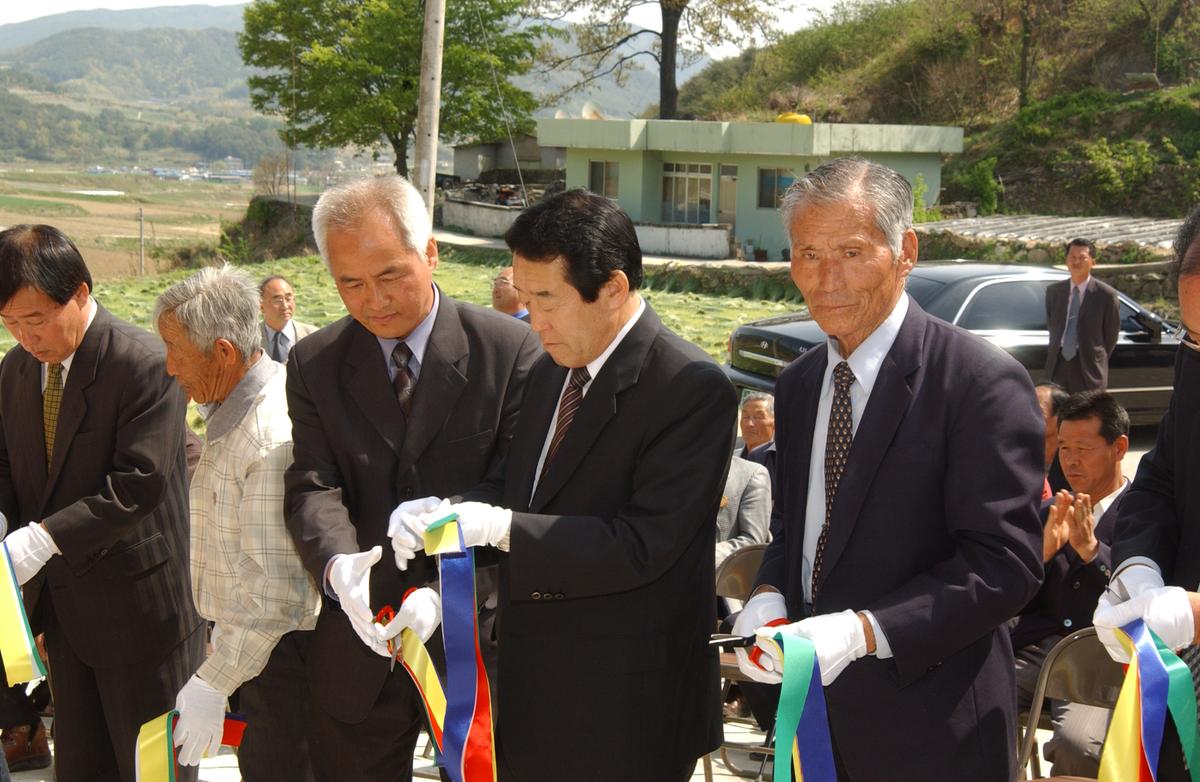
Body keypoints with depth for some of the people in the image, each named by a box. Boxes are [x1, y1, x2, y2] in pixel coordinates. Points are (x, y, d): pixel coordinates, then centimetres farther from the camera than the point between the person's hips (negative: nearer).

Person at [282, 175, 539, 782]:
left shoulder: (509, 350, -8)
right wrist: (338, 565, -28)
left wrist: (444, 589, -26)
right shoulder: (315, 364, 3)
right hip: (357, 651, 3)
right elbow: (313, 487, -6)